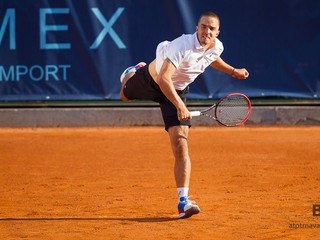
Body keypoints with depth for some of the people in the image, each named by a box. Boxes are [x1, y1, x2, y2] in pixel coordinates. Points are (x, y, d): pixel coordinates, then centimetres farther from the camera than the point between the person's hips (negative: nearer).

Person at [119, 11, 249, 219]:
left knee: (181, 147, -13)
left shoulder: (216, 47, -16)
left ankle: (183, 201, -16)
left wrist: (233, 71, 16)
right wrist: (179, 105, -56)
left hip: (178, 91, 3)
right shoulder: (183, 45, -38)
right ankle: (132, 73, 68)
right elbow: (164, 78, -47)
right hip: (150, 80, -3)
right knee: (125, 95, 32)